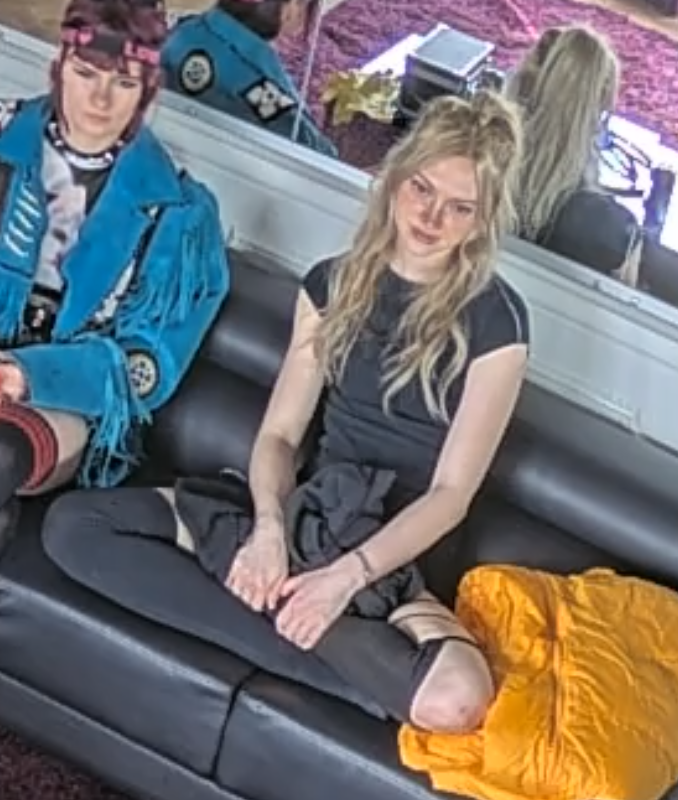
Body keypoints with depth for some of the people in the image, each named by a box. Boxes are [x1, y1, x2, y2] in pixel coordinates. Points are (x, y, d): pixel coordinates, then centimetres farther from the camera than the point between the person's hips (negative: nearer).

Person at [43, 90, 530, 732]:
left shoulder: (494, 321, -8)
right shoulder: (334, 283, 5)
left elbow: (451, 493, -11)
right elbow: (279, 432, 3)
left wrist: (348, 575, -23)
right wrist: (269, 526, -17)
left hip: (396, 549, -4)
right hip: (305, 513, 5)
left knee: (455, 701, -37)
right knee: (70, 523, -14)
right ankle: (294, 623, -21)